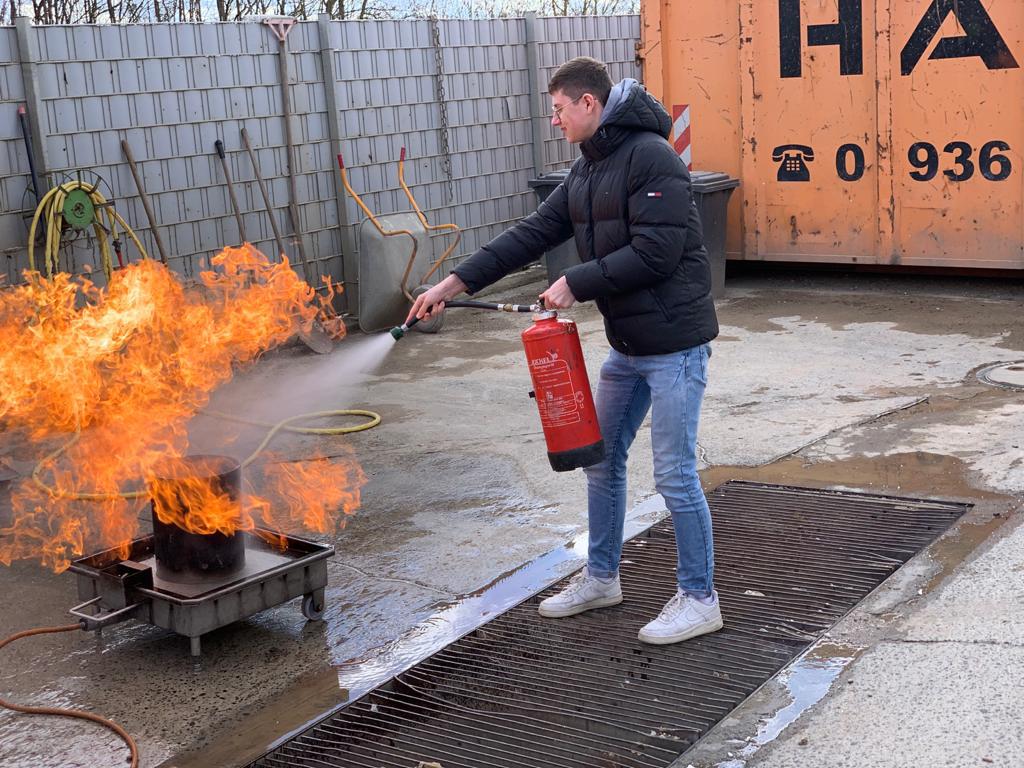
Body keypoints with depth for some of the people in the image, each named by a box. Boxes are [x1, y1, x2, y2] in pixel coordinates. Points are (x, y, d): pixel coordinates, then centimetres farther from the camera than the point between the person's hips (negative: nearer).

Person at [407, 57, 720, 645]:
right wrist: (456, 283, 7)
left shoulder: (650, 157, -17)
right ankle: (601, 577, 33)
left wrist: (576, 284, -17)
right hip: (627, 345, 10)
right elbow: (534, 233, 12)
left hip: (674, 342, -10)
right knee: (602, 459, 17)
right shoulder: (588, 168, 12)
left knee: (675, 475, -3)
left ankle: (699, 600, 12)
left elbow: (655, 253, -25)